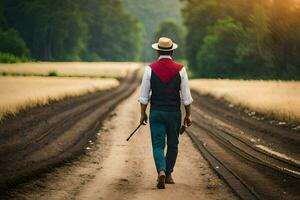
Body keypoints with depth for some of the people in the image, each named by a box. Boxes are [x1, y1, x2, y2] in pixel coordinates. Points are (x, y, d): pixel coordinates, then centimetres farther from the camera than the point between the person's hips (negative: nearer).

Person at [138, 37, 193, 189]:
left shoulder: (150, 69, -5)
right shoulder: (180, 69, -5)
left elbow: (144, 95, -3)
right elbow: (186, 96, -2)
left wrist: (143, 114, 7)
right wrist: (188, 115, 7)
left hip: (156, 113, -1)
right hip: (174, 113, 1)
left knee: (158, 145, 2)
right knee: (172, 145, 17)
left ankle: (161, 171, -20)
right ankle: (168, 174, 24)